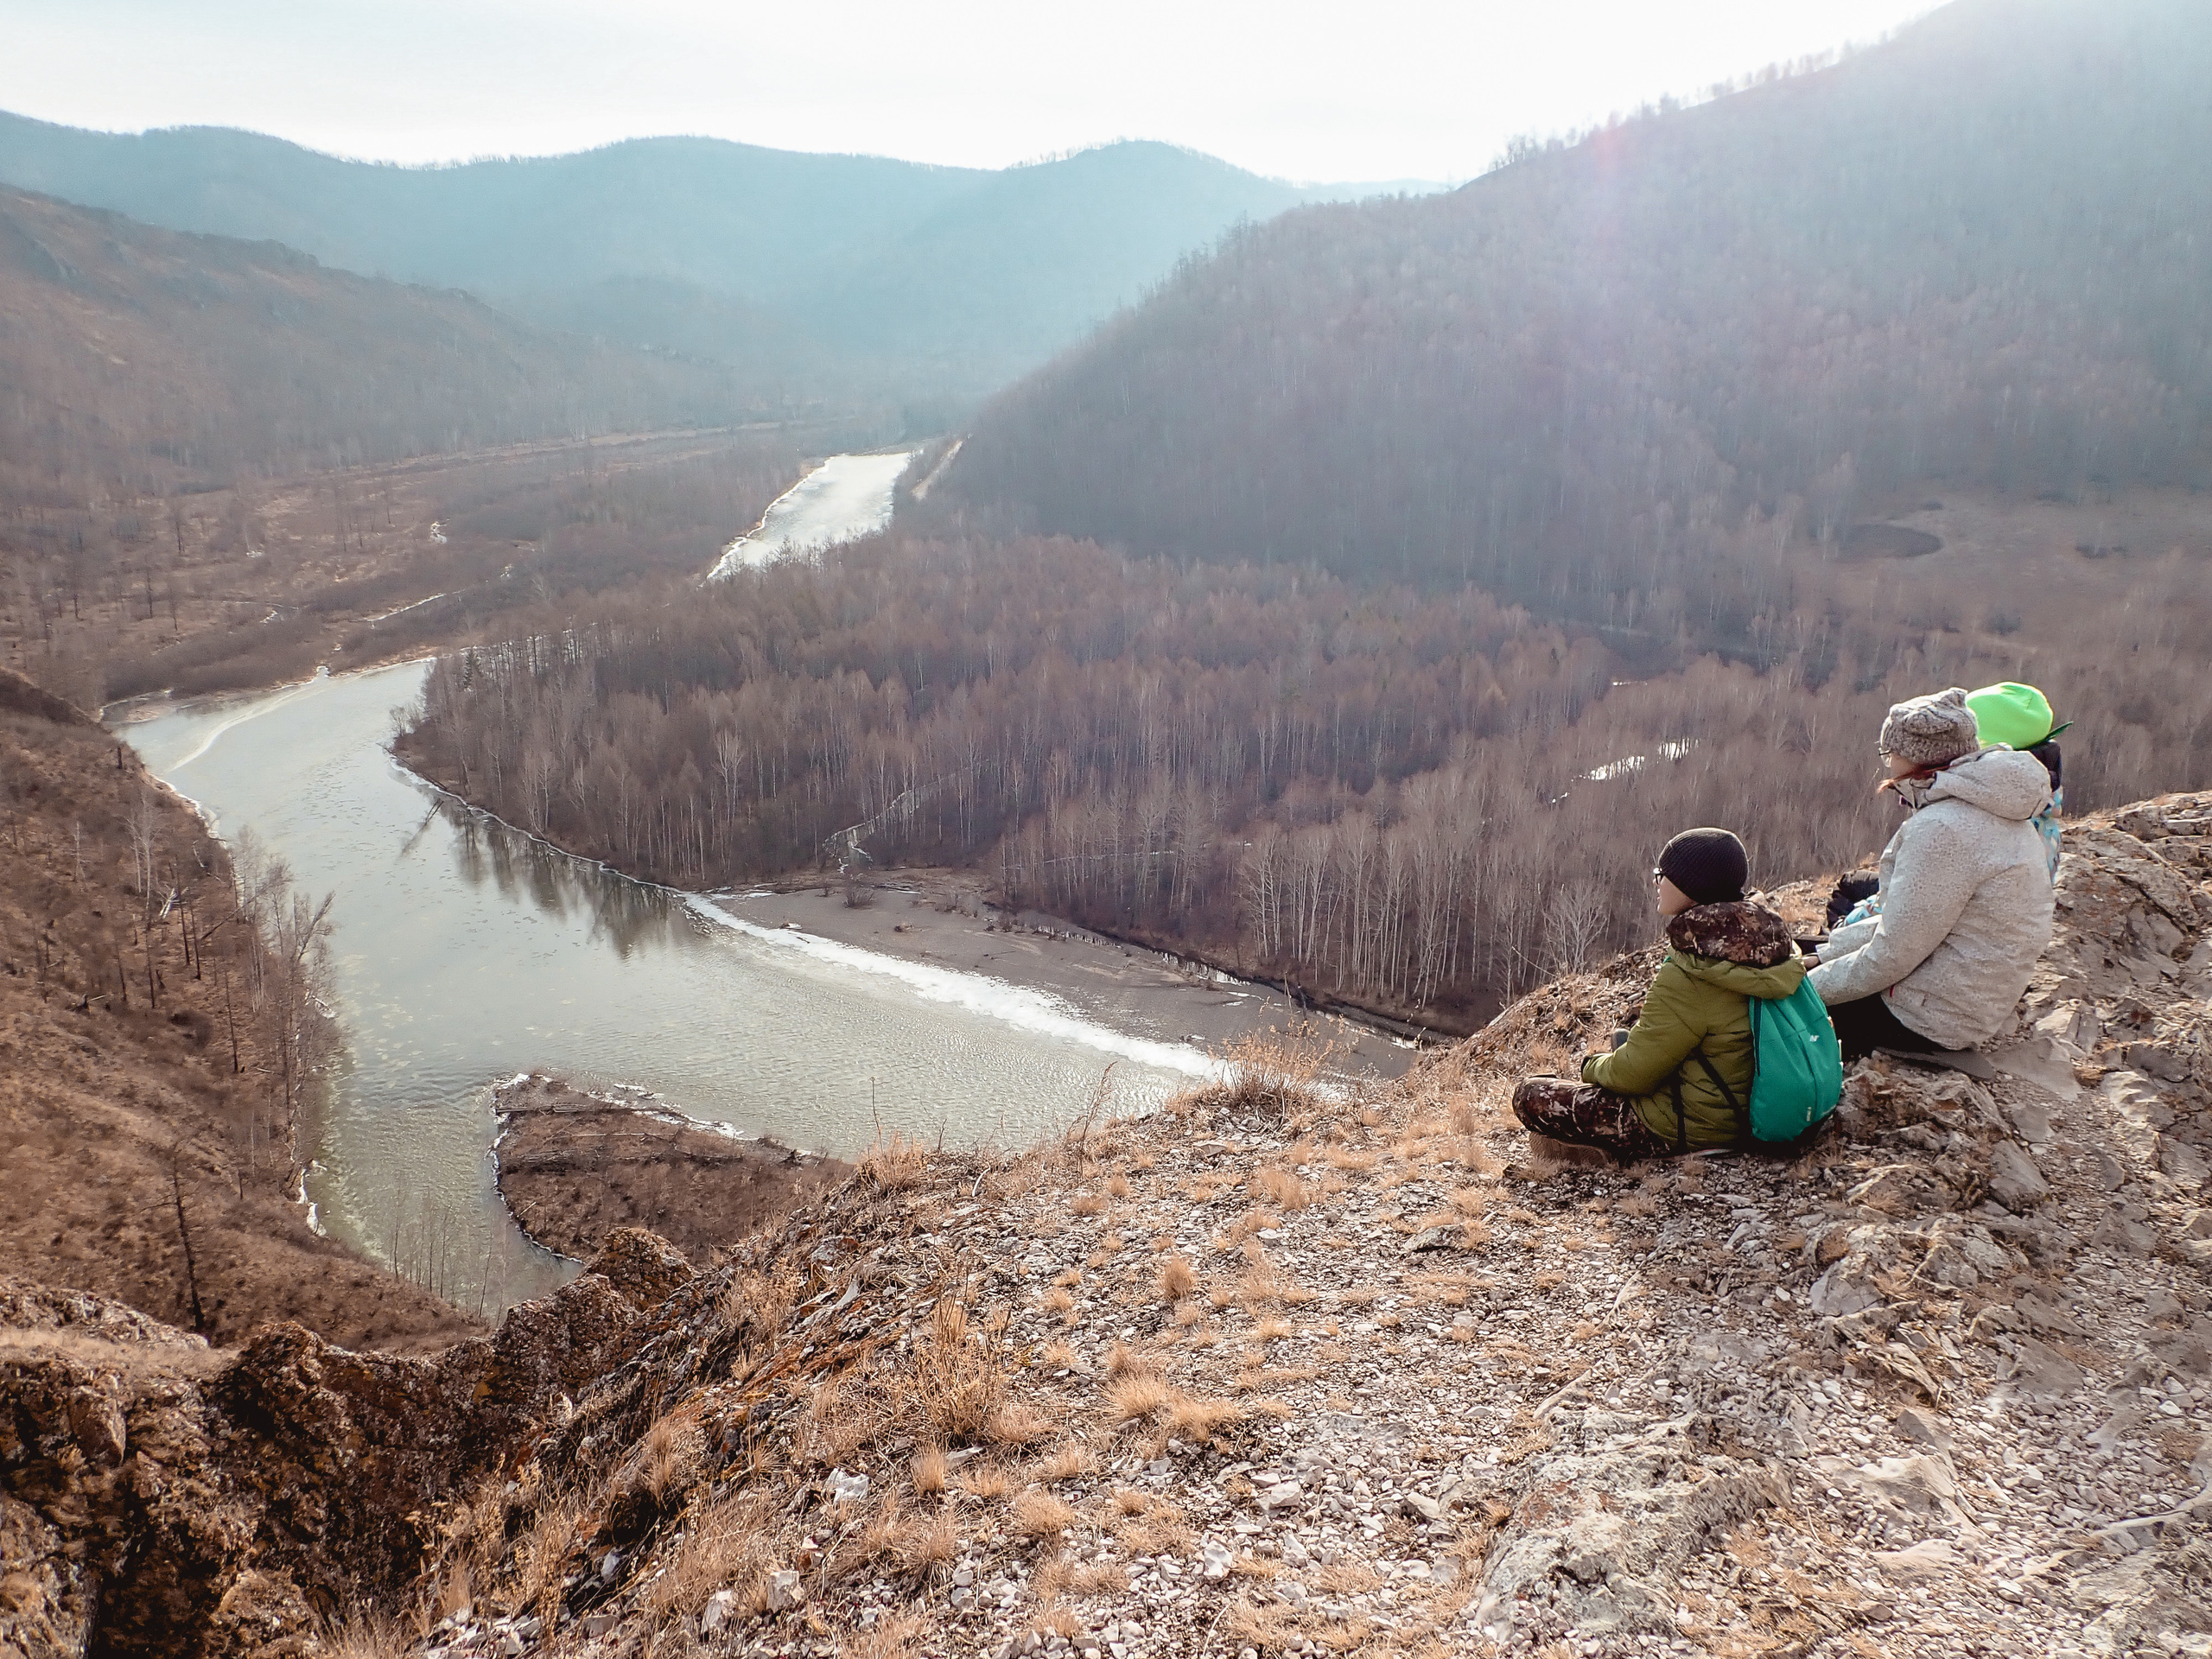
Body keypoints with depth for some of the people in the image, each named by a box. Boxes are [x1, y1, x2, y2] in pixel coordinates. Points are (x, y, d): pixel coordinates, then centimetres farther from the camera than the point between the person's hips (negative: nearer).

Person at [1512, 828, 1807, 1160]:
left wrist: (1593, 1066, 3)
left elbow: (1632, 1073, -19)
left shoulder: (1688, 976, -28)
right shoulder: (1764, 942, -2)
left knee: (1529, 1096, -3)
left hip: (1691, 1130, -9)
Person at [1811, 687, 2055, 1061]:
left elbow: (1892, 956, -23)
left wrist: (1808, 986, -11)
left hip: (1931, 1022, -10)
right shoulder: (1984, 811, 6)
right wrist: (1822, 955, 9)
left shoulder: (1943, 829, -25)